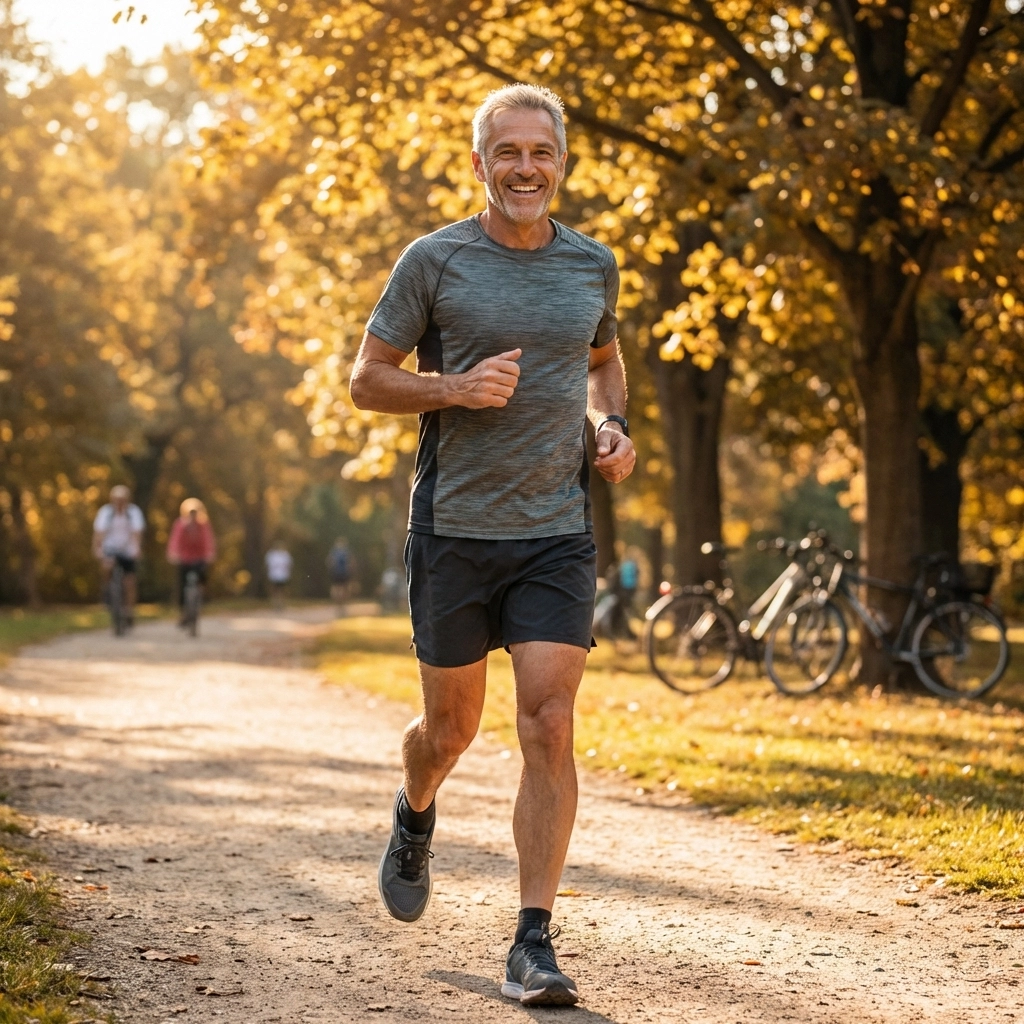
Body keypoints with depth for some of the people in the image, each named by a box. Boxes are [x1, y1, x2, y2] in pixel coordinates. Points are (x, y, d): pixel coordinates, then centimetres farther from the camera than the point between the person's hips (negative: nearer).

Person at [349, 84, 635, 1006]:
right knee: (451, 730, 12)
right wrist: (455, 388, -17)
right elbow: (367, 379, 1)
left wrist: (613, 426, 5)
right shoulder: (435, 262, -3)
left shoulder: (593, 265, 7)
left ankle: (534, 946, -5)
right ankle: (415, 818, 48)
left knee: (549, 731, -10)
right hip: (455, 528, -1)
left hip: (558, 533, 2)